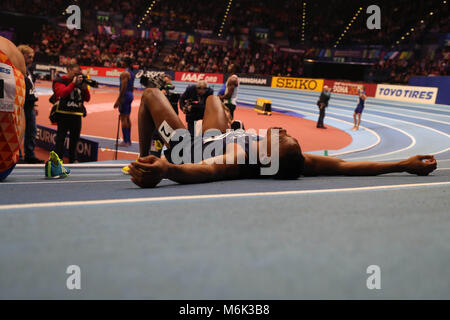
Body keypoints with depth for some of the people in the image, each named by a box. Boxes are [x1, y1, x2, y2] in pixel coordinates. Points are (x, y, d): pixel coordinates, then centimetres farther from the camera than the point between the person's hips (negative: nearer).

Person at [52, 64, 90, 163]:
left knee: (75, 138, 11)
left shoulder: (80, 82, 14)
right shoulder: (60, 81, -1)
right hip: (63, 114, -5)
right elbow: (63, 93, -21)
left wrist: (85, 87, -5)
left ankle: (73, 159, 23)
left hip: (77, 115, 5)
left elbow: (87, 99, 11)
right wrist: (73, 83, -18)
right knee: (61, 137, -4)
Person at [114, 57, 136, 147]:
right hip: (130, 95, 9)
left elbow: (123, 87, -20)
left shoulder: (125, 73, -15)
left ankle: (125, 141, -6)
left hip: (125, 95, -9)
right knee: (127, 118, 14)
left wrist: (118, 100, -18)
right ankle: (128, 140, 18)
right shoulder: (132, 72, 12)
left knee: (123, 118, -6)